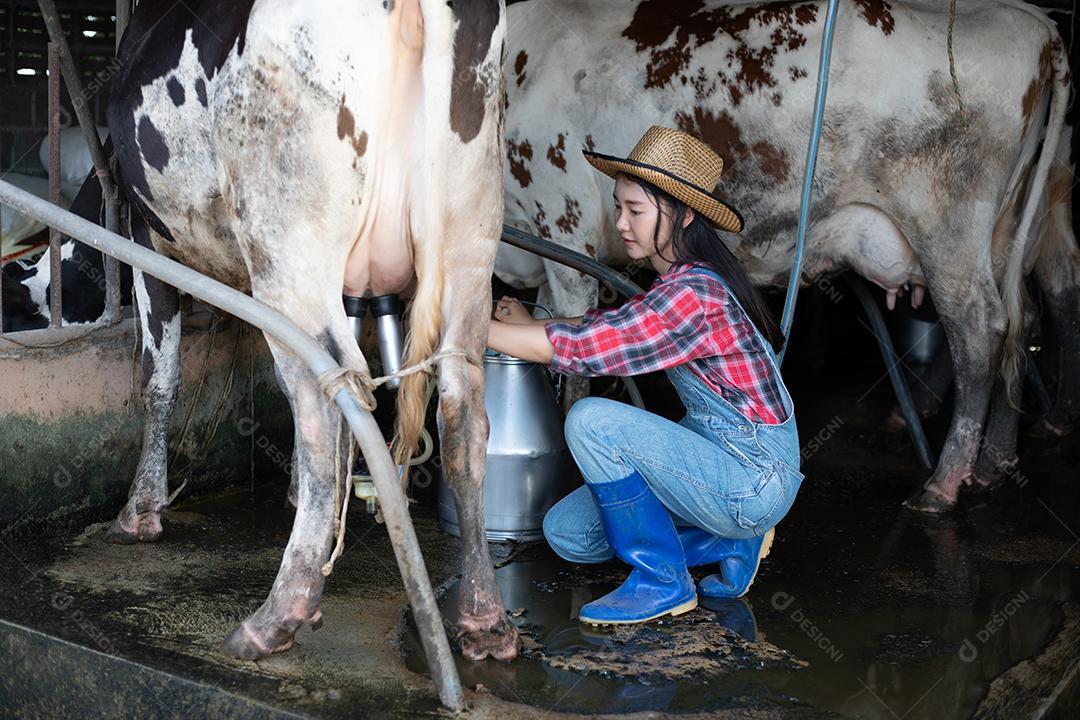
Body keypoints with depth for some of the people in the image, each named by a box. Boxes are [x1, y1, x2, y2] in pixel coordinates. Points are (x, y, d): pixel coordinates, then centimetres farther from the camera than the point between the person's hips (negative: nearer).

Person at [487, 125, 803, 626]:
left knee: (592, 420, -24)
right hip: (722, 461, 9)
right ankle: (731, 542, 12)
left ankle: (661, 583, -8)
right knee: (566, 532, 4)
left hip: (756, 481, -9)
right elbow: (607, 326, 16)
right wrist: (529, 325, 1)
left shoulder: (694, 295, -24)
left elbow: (579, 346, -25)